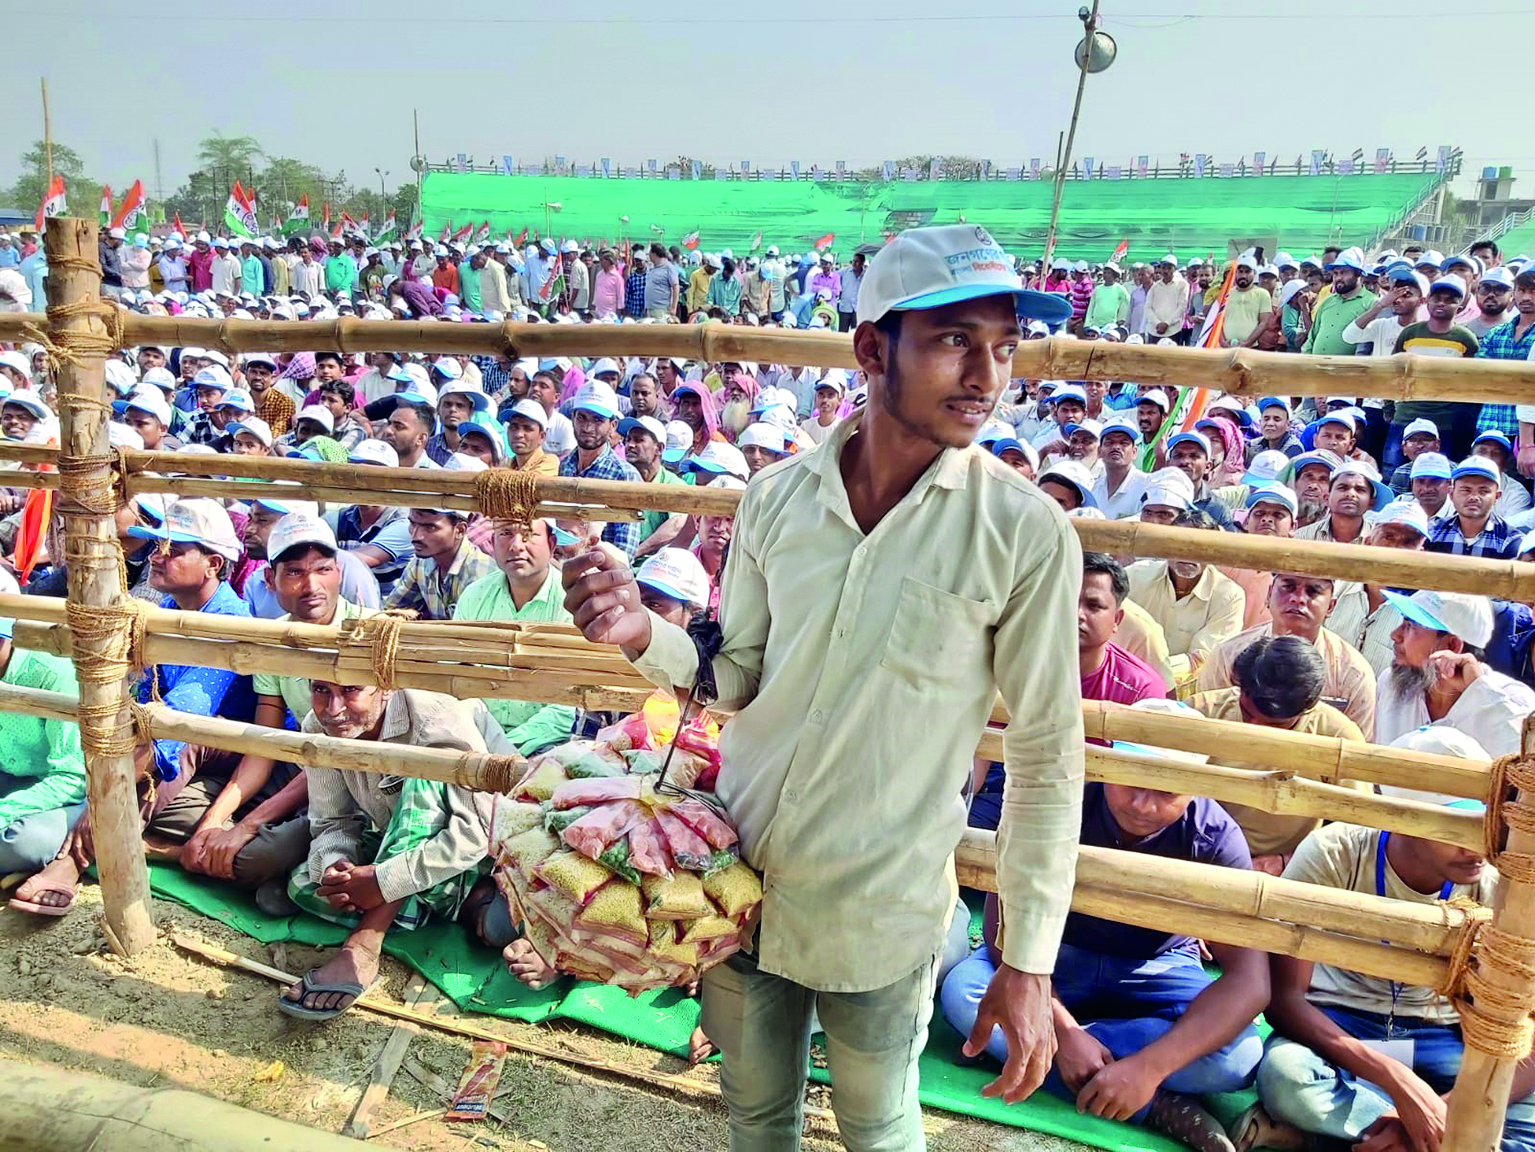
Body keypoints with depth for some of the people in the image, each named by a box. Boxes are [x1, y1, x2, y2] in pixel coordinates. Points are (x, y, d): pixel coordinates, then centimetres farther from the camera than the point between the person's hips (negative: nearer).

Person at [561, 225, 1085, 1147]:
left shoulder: (1027, 533, -17)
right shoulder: (779, 497, -6)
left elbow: (1047, 753, -10)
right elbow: (739, 677, 3)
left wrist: (1029, 963, -9)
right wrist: (644, 635, -17)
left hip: (880, 907, -3)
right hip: (740, 872, 3)